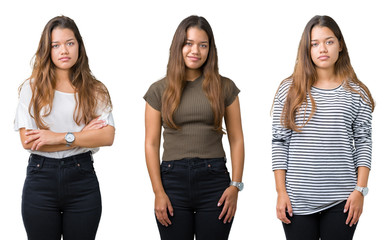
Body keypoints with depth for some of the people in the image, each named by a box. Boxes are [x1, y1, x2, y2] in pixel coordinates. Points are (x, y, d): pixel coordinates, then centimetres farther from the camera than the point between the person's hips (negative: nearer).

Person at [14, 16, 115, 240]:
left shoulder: (95, 90, 6)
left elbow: (107, 136, -7)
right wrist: (83, 136, -10)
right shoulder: (32, 88, 2)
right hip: (41, 178, -1)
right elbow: (27, 140, -9)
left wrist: (60, 137, -15)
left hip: (82, 178, 1)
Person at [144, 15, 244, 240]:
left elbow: (237, 140, 6)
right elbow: (151, 144, 3)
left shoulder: (225, 87, 6)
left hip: (214, 179, 0)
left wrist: (236, 185, -3)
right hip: (172, 179, 0)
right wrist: (158, 192, -4)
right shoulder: (159, 90, 5)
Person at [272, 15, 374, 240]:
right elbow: (279, 143, 3)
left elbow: (363, 143, 5)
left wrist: (360, 190, -3)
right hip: (298, 201, 0)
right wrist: (281, 192, -2)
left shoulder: (356, 93, 5)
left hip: (341, 201, 0)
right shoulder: (289, 90, 3)